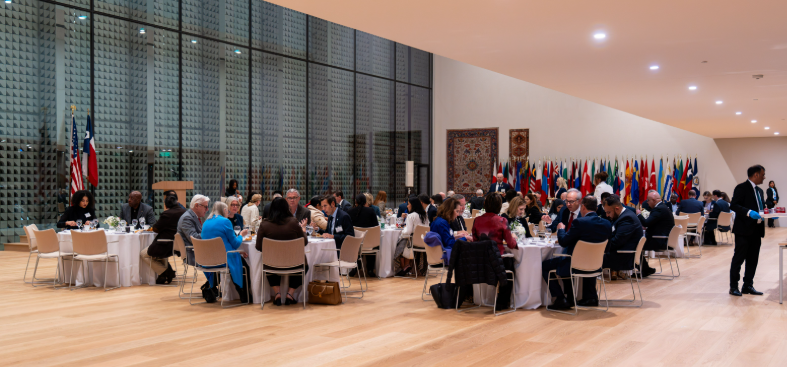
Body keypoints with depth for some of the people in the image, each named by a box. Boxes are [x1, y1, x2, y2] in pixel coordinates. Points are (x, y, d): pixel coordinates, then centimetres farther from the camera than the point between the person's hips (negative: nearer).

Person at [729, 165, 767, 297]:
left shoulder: (759, 191, 18)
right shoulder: (742, 188, -8)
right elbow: (734, 205, -16)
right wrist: (749, 212, -27)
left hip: (756, 230, 8)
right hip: (744, 229, -8)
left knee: (753, 260, 10)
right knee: (739, 258, -3)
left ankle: (748, 286, 18)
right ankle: (733, 287, 3)